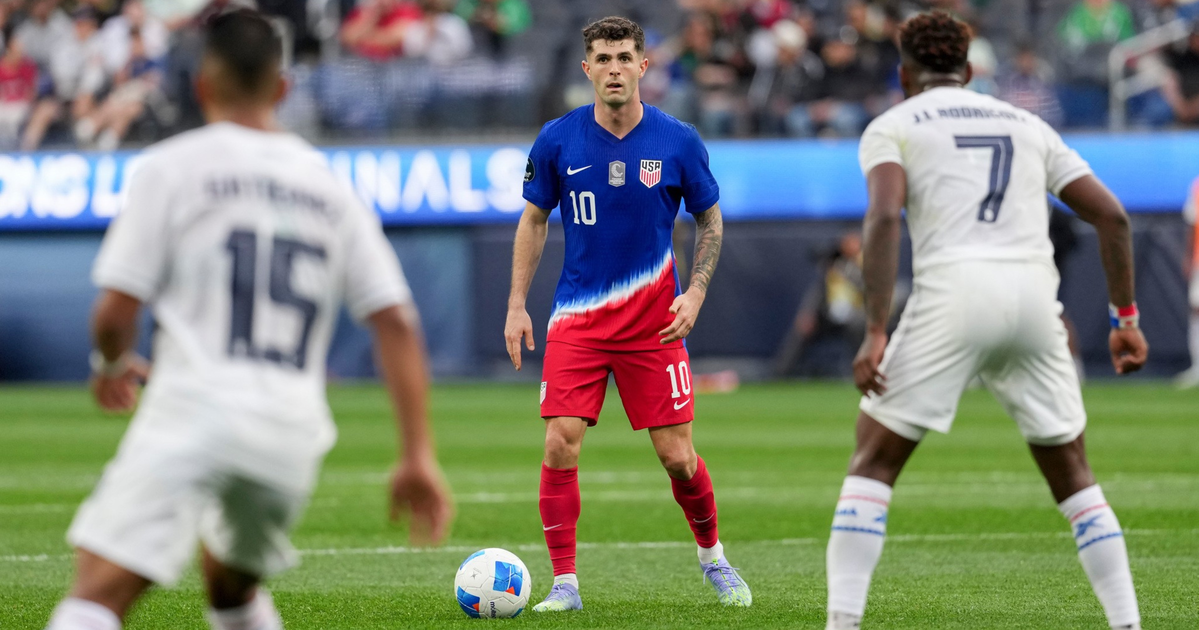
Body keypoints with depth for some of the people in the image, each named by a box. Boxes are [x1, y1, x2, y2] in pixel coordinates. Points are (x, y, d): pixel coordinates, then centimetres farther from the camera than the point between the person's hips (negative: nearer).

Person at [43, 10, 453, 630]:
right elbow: (397, 323, 9)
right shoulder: (329, 185, 17)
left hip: (194, 406, -5)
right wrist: (419, 457, 8)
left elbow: (114, 313, 0)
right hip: (293, 428, 5)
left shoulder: (170, 166, 4)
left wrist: (112, 364, 23)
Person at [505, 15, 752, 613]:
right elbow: (534, 220, 9)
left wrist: (695, 293, -6)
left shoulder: (679, 142, -5)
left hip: (653, 321, 0)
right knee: (560, 446, -12)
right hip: (577, 317, 1)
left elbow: (710, 220, 7)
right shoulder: (557, 140, -4)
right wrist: (517, 306, 3)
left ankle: (713, 558, 27)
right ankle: (564, 584, -2)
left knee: (677, 456, 0)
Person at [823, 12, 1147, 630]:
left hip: (953, 291, -3)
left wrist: (874, 334, -12)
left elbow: (883, 216, -8)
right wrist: (1126, 317, 20)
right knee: (1072, 472, 17)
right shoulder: (1027, 125, 24)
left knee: (873, 462, 6)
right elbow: (1111, 214, 15)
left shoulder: (891, 126, 11)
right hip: (1034, 293, 4)